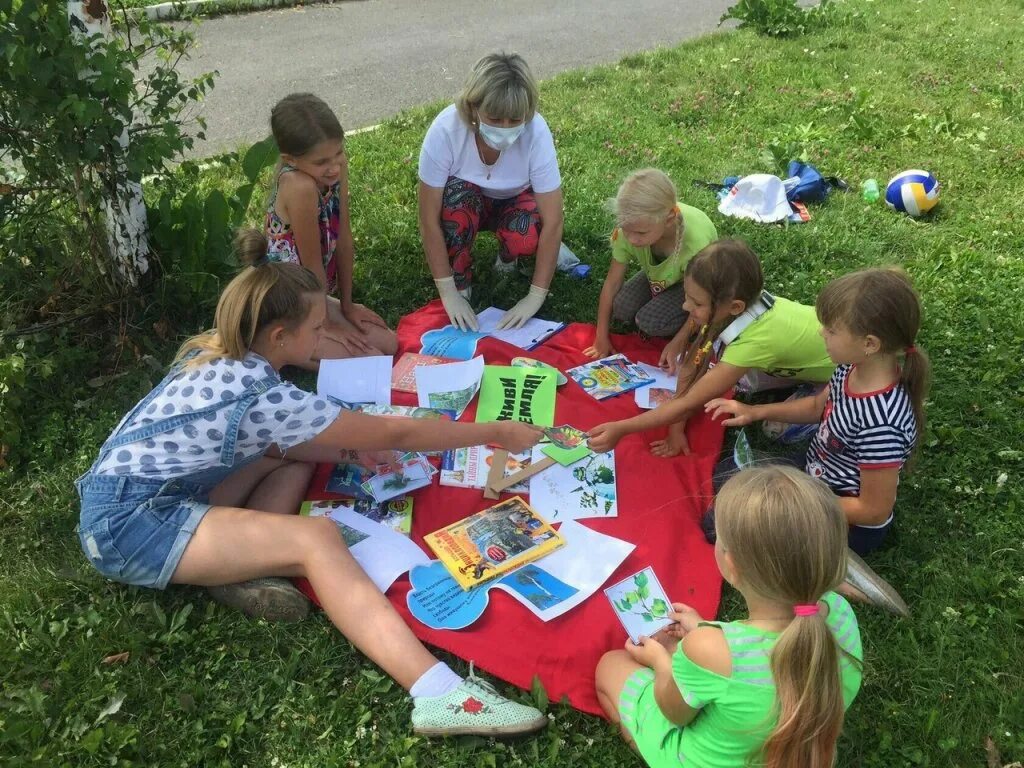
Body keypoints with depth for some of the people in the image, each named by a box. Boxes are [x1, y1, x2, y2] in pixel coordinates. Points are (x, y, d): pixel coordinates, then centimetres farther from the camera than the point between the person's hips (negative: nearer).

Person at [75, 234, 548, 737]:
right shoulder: (261, 396, -23)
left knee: (297, 453, 9)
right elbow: (393, 434, -17)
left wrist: (345, 450, 2)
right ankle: (437, 693, -37)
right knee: (316, 539, -26)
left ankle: (243, 562, -9)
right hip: (127, 524, -9)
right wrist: (498, 433, -8)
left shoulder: (221, 355, 1)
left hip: (152, 493, 10)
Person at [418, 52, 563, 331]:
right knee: (457, 193, -35)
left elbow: (552, 223, -30)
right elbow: (429, 220, -29)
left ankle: (507, 256, 5)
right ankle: (461, 282, -11)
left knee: (526, 238, -32)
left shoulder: (536, 132, -33)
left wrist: (535, 297, -32)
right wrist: (448, 293, -30)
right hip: (463, 203, 0)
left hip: (515, 203, 0)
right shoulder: (445, 130, -33)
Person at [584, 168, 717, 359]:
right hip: (659, 273, 4)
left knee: (649, 322, -25)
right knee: (621, 309, -19)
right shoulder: (630, 228, -30)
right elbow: (612, 282, -17)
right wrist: (601, 339, -13)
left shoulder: (695, 243, -41)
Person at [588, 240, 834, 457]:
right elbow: (692, 366, -15)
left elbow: (688, 403, -36)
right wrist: (676, 428, -16)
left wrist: (621, 429, -35)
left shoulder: (753, 340, -41)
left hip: (838, 369, -6)